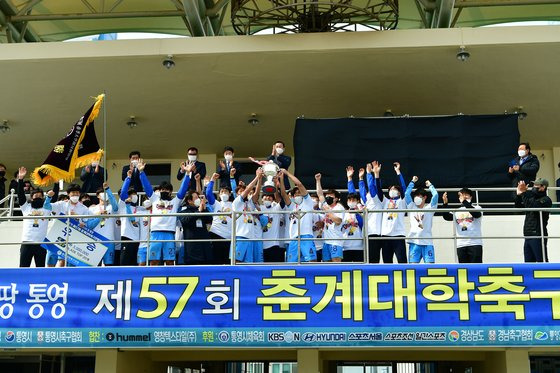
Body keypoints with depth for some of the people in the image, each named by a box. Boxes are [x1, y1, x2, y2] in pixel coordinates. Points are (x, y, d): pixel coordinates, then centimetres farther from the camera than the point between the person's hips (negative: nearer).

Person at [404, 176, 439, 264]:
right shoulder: (412, 207, 13)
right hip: (414, 241, 2)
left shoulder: (429, 208, 8)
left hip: (427, 241, -2)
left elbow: (435, 195, -3)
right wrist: (412, 182, 12)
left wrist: (430, 185, 11)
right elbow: (407, 194, 6)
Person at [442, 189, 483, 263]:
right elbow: (446, 217, -3)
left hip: (475, 244, -3)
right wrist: (445, 204, -18)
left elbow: (476, 214, -17)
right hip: (461, 245, 3)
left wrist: (464, 201, -25)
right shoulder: (456, 211, 13)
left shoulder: (477, 208, 5)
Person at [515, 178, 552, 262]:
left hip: (538, 236, -8)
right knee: (528, 262, 9)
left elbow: (532, 207, -23)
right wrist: (519, 195, 6)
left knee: (542, 261, -8)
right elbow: (518, 207, 20)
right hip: (528, 236, 8)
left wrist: (524, 194, -16)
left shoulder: (546, 200, -6)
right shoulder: (532, 198, 20)